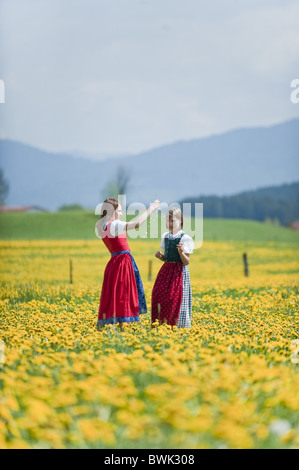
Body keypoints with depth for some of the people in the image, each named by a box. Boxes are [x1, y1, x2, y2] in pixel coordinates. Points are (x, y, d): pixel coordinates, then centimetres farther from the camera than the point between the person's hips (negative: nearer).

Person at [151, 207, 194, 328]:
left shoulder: (185, 238, -9)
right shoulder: (165, 237, 9)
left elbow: (186, 262, -10)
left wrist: (181, 252, -27)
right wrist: (160, 256, -3)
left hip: (179, 272, -6)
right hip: (166, 271, 6)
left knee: (175, 299, -6)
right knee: (159, 296, 1)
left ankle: (176, 326, 4)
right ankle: (161, 323, 11)